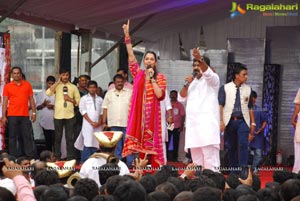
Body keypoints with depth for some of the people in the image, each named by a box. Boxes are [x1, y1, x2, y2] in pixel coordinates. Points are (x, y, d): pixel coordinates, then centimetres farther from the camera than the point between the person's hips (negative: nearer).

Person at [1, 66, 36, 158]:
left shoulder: (27, 85, 7)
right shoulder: (7, 86, 5)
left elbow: (31, 99, 10)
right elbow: (5, 102, 4)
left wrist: (34, 112, 4)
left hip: (25, 115, 1)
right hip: (12, 116, 0)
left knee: (27, 136, 1)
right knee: (13, 136, 2)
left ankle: (30, 156, 4)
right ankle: (14, 157, 7)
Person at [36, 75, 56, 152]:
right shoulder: (41, 94, 10)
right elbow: (37, 107, 8)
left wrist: (53, 106, -16)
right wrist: (43, 104, -10)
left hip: (54, 122, -3)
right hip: (45, 122, 3)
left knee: (54, 140, -8)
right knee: (47, 141, 8)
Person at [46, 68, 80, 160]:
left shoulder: (73, 87, 10)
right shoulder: (56, 86, 6)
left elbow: (78, 101, 11)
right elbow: (48, 93, -13)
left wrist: (71, 99, -8)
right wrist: (58, 82, -9)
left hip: (70, 115, 1)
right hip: (58, 115, -1)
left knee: (69, 137, 1)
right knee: (58, 137, 5)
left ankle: (70, 157, 6)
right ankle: (57, 157, 13)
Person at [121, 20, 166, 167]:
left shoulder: (160, 77, 5)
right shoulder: (138, 74, 10)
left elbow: (160, 95, -9)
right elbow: (131, 56, 3)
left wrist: (152, 78, -10)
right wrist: (127, 35, -3)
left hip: (152, 114, -2)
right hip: (139, 114, 2)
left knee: (151, 142, -4)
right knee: (139, 141, -2)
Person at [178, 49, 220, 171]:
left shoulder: (212, 79, 2)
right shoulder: (192, 82, 22)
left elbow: (208, 73, -22)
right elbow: (181, 98, 17)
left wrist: (200, 59, -40)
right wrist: (187, 84, 0)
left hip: (207, 121, -7)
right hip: (192, 121, 7)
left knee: (209, 152, -15)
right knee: (195, 153, 8)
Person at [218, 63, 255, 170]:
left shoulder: (247, 89, 10)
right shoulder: (225, 88, 3)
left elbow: (250, 108, 14)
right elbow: (220, 105, -2)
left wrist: (253, 123, 10)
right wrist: (221, 121, -11)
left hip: (242, 121, 0)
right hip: (229, 121, 0)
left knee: (243, 145, -15)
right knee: (231, 148, 5)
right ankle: (233, 172, 14)